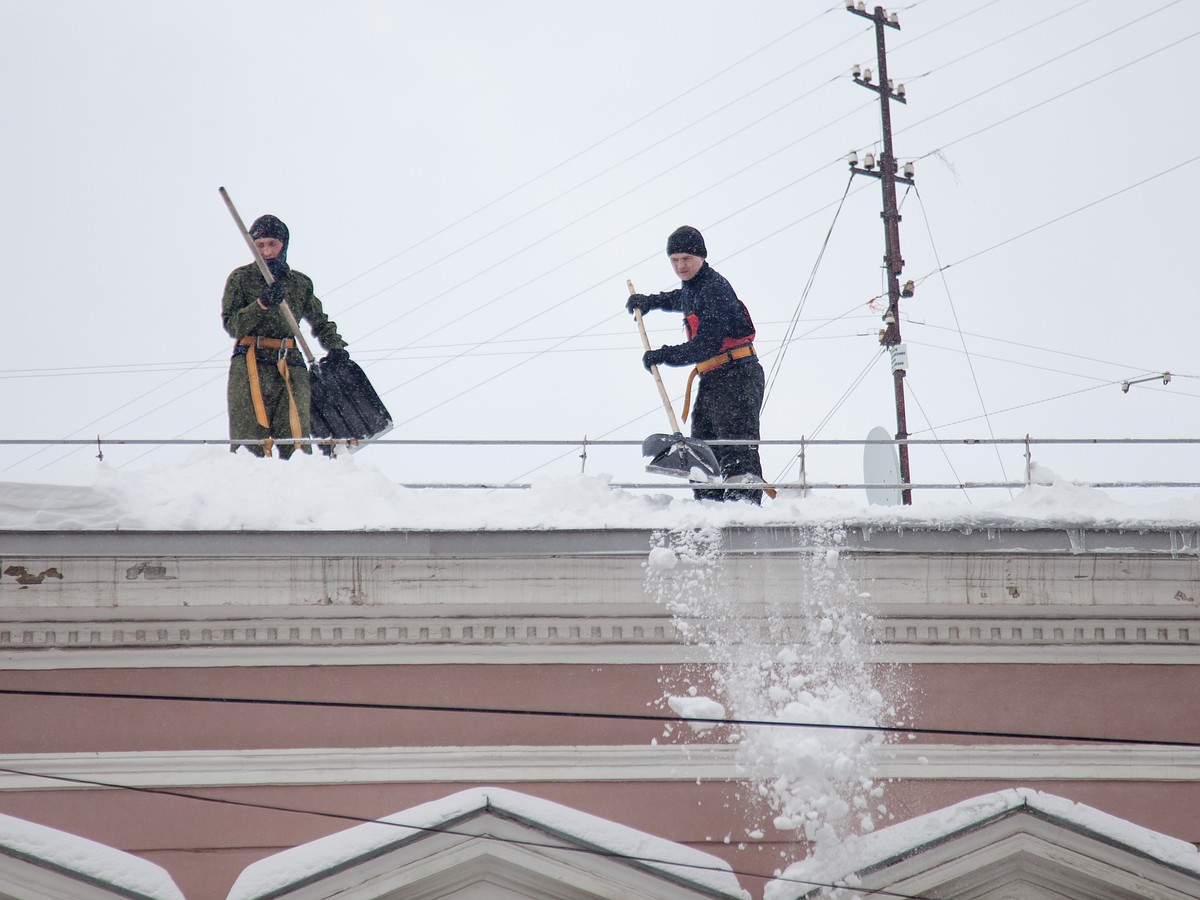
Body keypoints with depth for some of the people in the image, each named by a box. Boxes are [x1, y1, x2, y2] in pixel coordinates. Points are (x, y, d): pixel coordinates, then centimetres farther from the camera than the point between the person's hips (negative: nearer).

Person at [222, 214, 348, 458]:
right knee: (249, 438, -14)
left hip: (290, 365, 2)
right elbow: (232, 325, -1)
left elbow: (320, 323, 29)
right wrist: (261, 304, -15)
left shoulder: (300, 283, 17)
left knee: (297, 438, -14)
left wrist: (335, 347, 9)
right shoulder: (241, 278, 9)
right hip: (250, 366, -2)